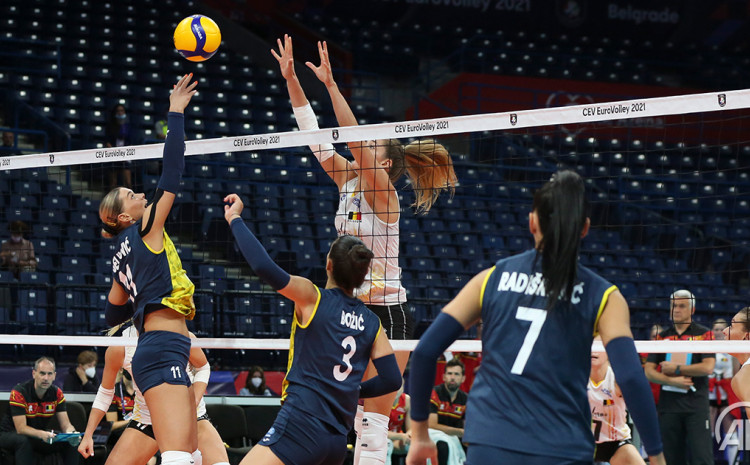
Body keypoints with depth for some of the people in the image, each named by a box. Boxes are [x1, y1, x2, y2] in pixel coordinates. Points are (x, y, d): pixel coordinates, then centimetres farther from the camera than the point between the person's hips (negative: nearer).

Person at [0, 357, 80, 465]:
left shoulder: (57, 393, -5)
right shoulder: (19, 392, -22)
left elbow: (65, 424, -8)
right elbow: (21, 428, -28)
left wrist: (71, 432, -34)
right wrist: (42, 434, -47)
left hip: (40, 435, 5)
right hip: (10, 434, -5)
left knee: (71, 443, -16)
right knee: (24, 441, -39)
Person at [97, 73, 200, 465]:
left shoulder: (122, 257, 20)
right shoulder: (146, 231, -1)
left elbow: (114, 315, 26)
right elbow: (171, 174, -5)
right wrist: (176, 113, 0)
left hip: (155, 355, 10)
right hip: (163, 353, -10)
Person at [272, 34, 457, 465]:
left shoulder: (382, 192, -12)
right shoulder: (348, 182, 7)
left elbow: (354, 137, -25)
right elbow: (313, 134, 4)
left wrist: (330, 83, -29)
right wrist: (291, 78, -2)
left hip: (387, 316, -8)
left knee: (372, 422, -7)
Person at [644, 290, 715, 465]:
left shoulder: (703, 334, 3)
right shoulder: (662, 337, 13)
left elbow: (708, 367, -9)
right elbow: (649, 371, 7)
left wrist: (676, 369, -6)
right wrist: (672, 381, -9)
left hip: (696, 404, -4)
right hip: (669, 403, 4)